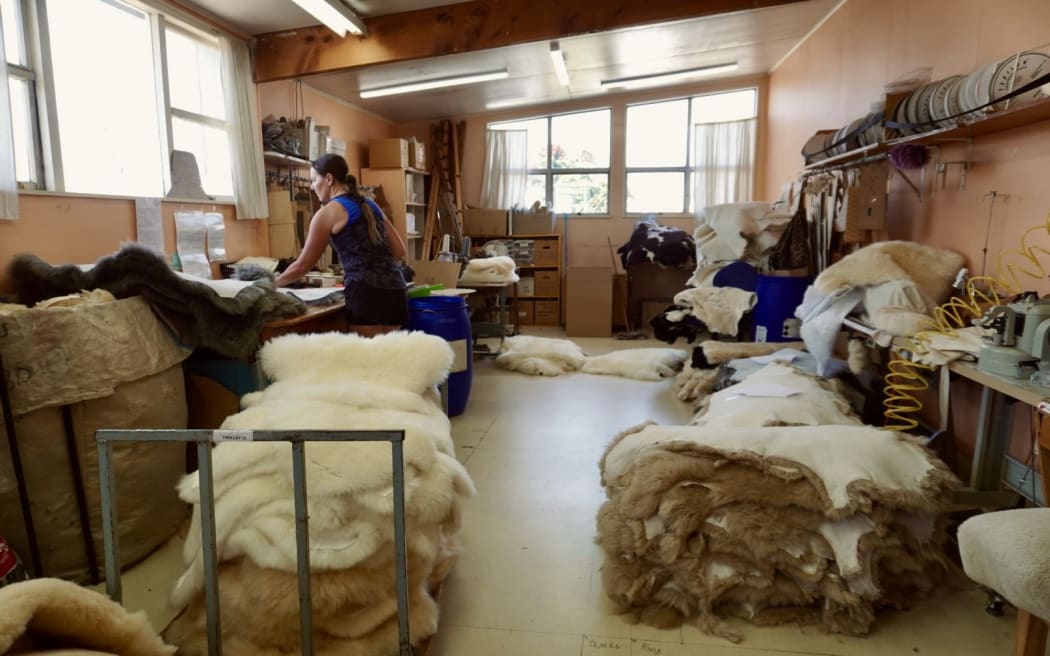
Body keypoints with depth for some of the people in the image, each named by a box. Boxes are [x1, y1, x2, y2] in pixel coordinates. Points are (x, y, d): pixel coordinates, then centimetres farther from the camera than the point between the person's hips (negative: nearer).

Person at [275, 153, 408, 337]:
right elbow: (399, 250, 21)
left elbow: (302, 266, 7)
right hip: (395, 291, 7)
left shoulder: (328, 212, 1)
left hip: (367, 293, -7)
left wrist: (271, 284, 22)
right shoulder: (370, 205, 19)